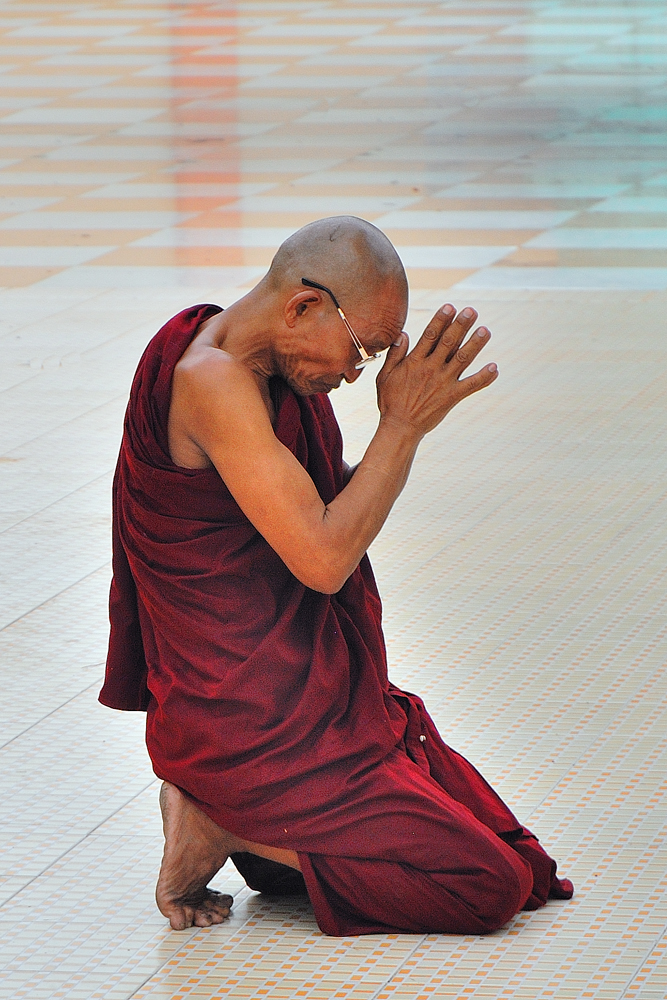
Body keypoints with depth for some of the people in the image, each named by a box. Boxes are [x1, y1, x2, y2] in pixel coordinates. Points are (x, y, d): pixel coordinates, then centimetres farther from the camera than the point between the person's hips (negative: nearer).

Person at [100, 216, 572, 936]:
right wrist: (403, 425, -20)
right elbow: (321, 560, -25)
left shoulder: (262, 372, 8)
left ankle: (237, 820, 9)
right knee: (491, 885, -12)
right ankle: (226, 825, -5)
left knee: (497, 839, 12)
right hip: (256, 730, -10)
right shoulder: (211, 381, -23)